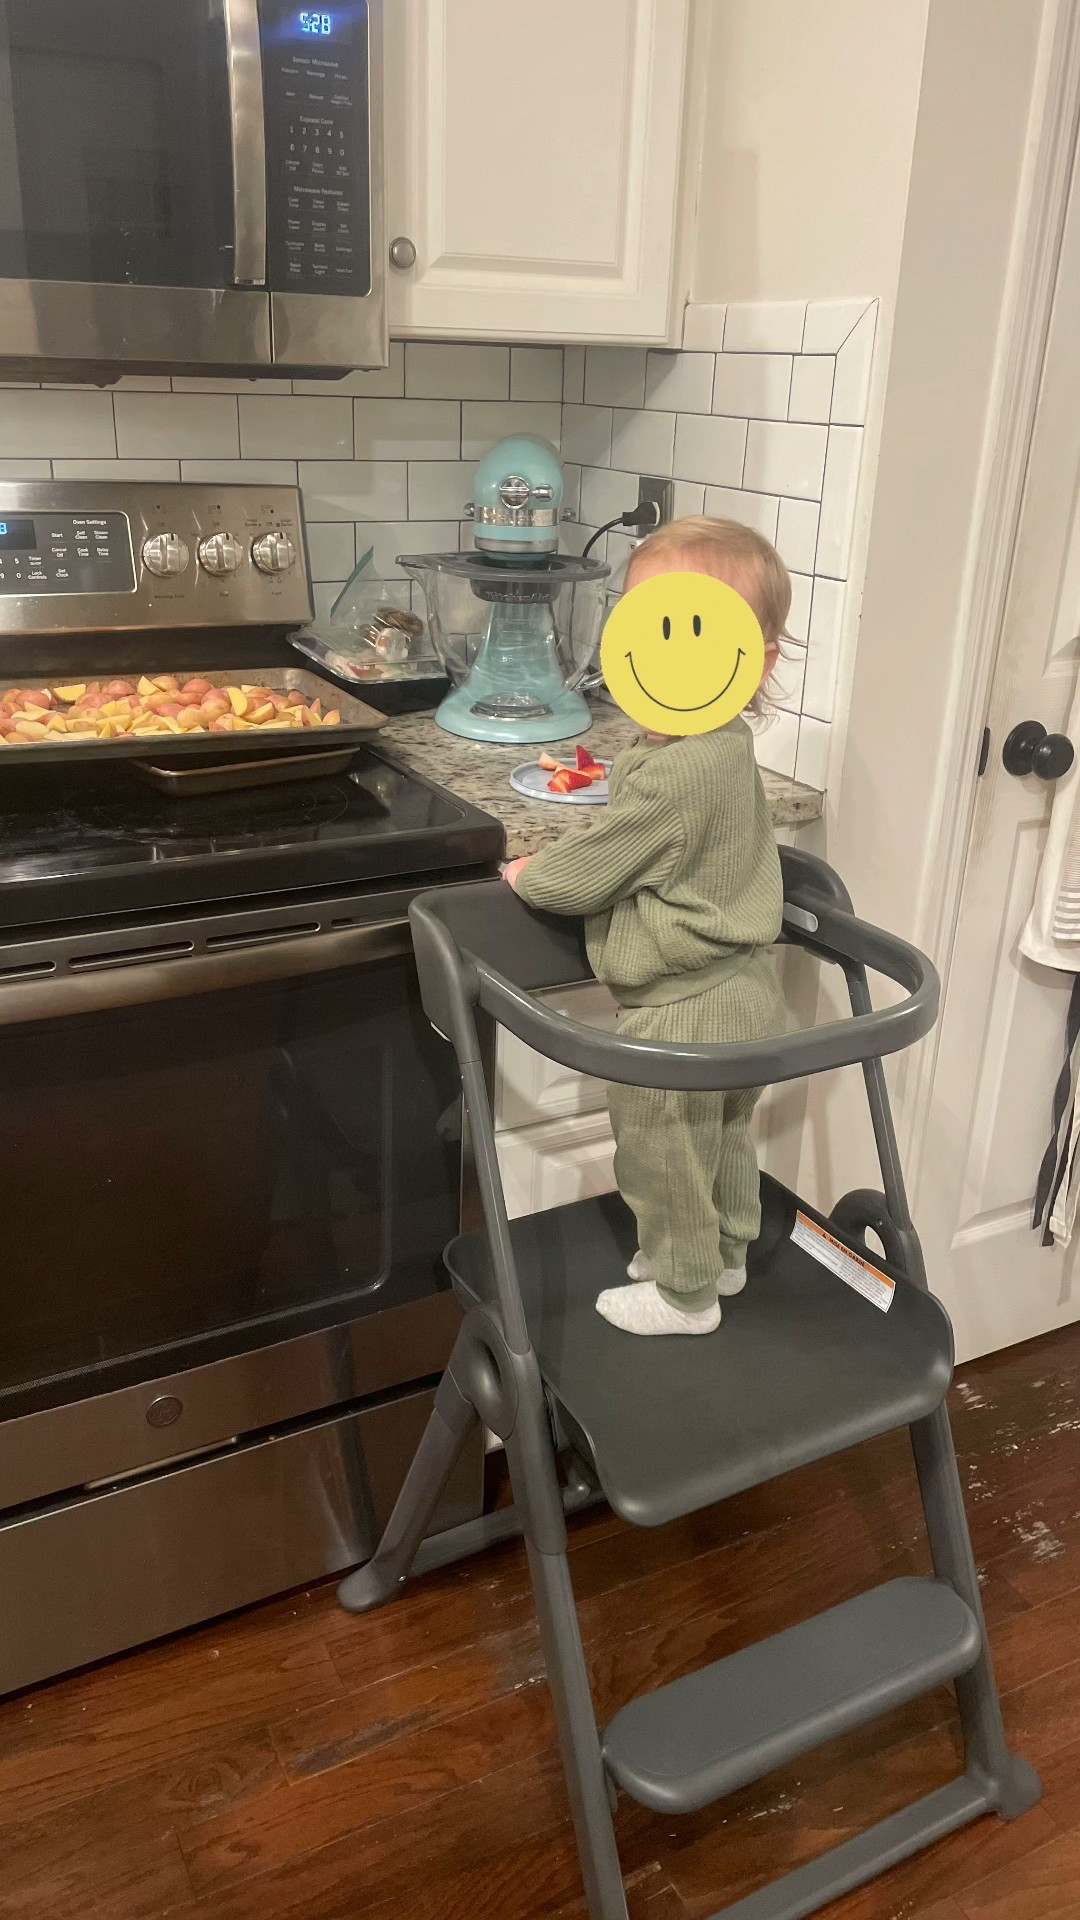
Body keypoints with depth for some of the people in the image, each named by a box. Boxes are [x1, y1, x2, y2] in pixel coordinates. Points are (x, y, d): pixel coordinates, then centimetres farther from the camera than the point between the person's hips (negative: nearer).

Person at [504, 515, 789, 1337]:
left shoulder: (672, 775, -31)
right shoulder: (730, 749, 0)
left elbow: (586, 874, -21)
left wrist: (528, 876, -2)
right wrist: (562, 863, 10)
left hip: (682, 1015, -9)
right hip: (746, 992, 9)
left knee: (664, 1160, 13)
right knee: (725, 1141, 27)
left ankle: (684, 1293, 33)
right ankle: (725, 1256, 48)